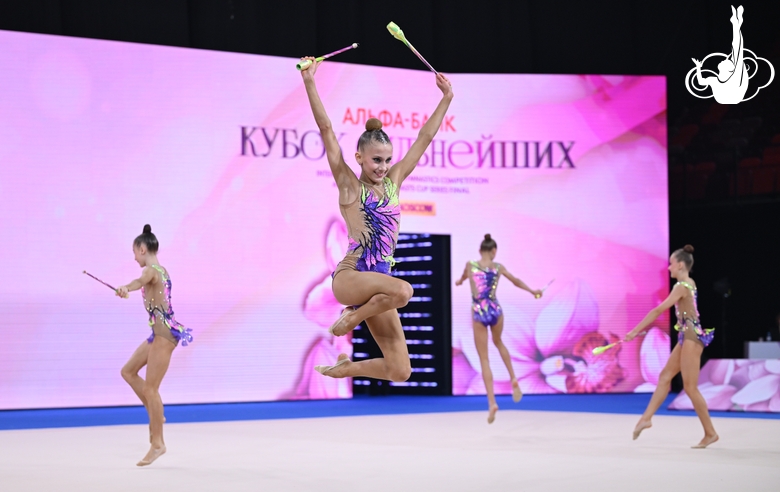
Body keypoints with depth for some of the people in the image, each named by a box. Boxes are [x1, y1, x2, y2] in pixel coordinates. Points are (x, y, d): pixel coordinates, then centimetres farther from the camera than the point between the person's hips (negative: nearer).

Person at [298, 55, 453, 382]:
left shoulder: (393, 182, 12)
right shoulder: (349, 185, 0)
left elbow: (424, 138, 16)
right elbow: (326, 130, -8)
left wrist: (446, 98, 18)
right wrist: (309, 83, -14)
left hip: (378, 281, 5)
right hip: (349, 277, -5)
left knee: (400, 372, -4)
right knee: (403, 290, -36)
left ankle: (342, 368, 23)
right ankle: (349, 319, -8)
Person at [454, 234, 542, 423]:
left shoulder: (470, 265, 0)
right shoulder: (498, 267, 2)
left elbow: (464, 277, 24)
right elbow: (516, 281, 19)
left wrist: (459, 281, 49)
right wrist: (533, 291, 36)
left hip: (478, 314, -2)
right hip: (495, 311, 2)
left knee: (484, 360, 2)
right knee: (498, 342, 34)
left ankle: (492, 402, -7)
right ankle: (513, 379, 23)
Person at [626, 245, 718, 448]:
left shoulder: (681, 287, -17)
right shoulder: (689, 283, 10)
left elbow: (658, 310, -19)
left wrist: (636, 331, -17)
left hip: (692, 336, -10)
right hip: (687, 336, 10)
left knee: (690, 387, -4)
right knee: (665, 376, 11)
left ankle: (710, 433, 2)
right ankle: (647, 417, 14)